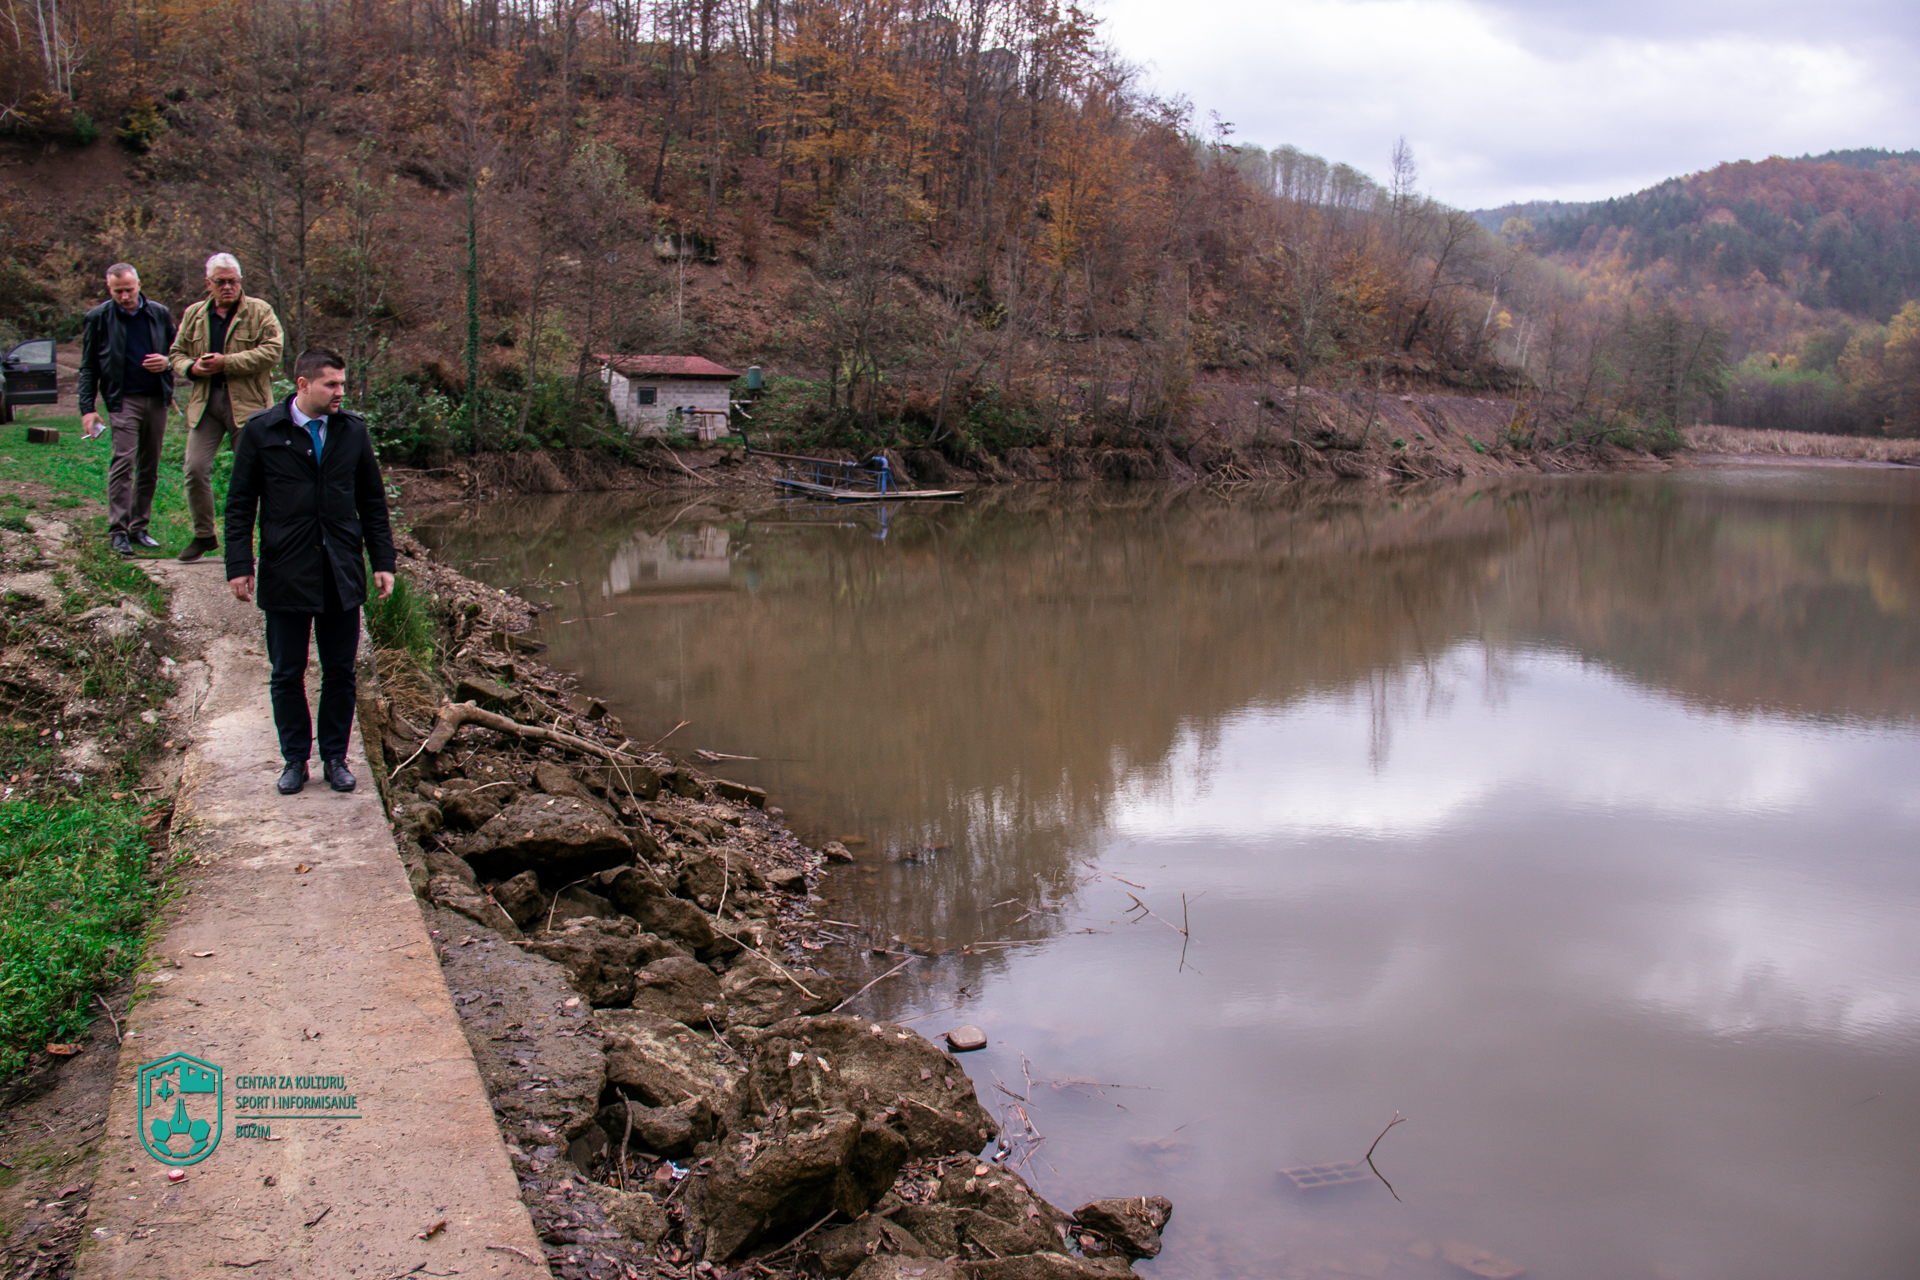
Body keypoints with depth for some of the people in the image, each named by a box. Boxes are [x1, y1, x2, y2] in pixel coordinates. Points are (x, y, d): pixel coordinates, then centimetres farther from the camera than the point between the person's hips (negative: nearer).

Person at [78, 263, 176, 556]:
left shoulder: (159, 314, 9)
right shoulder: (98, 318, 3)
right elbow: (88, 368, 5)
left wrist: (167, 362, -6)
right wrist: (87, 409, -3)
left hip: (157, 400, 3)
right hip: (123, 400, -3)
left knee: (150, 467, 6)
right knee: (123, 462, -13)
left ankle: (139, 527, 14)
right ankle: (119, 530, -9)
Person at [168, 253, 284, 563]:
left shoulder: (259, 312, 1)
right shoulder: (194, 314, 15)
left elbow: (271, 352, -11)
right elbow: (176, 353, 19)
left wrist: (226, 363, -16)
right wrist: (191, 367, -5)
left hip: (248, 403, -4)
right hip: (204, 402, 4)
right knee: (195, 469, -1)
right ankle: (203, 536, 15)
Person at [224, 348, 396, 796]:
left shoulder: (353, 431, 5)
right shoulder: (261, 431, -2)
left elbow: (372, 501, 11)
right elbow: (239, 504, 1)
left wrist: (383, 562, 6)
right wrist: (239, 565, -5)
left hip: (342, 575, 2)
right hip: (284, 574, -2)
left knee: (340, 673, 8)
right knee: (287, 675, 7)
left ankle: (335, 757, 21)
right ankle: (295, 759, 21)